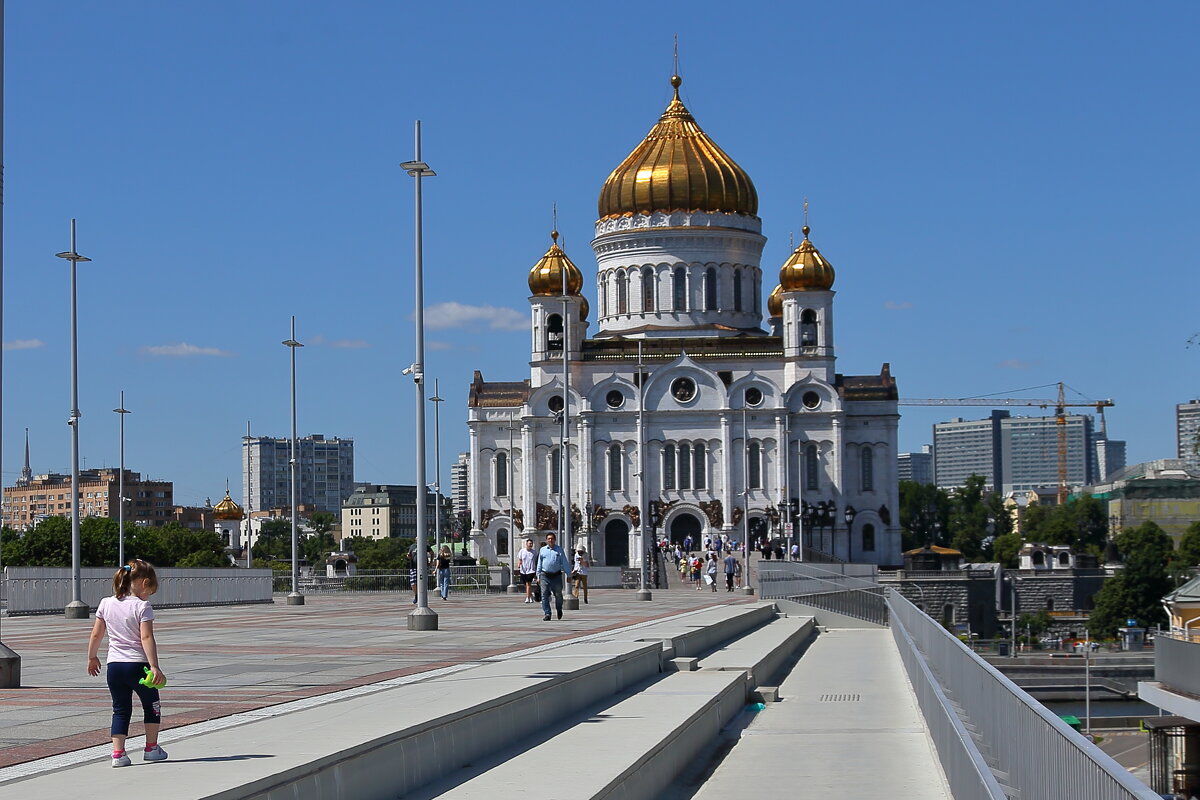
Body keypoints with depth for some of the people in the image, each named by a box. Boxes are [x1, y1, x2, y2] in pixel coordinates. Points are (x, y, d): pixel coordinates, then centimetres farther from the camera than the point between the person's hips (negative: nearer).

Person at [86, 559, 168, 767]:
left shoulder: (106, 604, 5)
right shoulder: (142, 607, -11)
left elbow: (96, 635, 10)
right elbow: (146, 638, -18)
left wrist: (92, 658, 25)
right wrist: (155, 667, -20)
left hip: (114, 665, 4)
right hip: (138, 664, -4)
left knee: (121, 710, 12)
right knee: (151, 706, 17)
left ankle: (118, 753, 1)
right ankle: (151, 748, 23)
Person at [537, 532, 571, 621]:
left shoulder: (559, 550, 6)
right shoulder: (542, 550, 11)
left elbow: (565, 563, 6)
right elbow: (539, 564, 14)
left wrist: (568, 574, 0)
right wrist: (538, 576, 10)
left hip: (556, 576, -1)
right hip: (545, 576, 1)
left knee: (558, 595, 7)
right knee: (544, 596, -8)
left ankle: (559, 609, 34)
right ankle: (547, 614, -6)